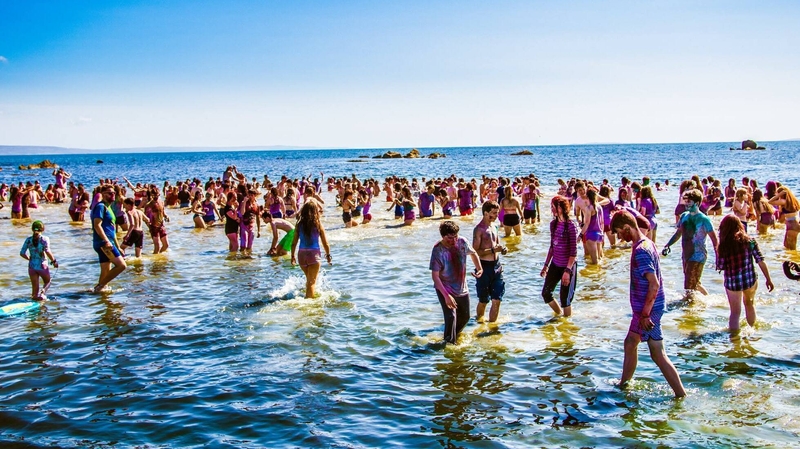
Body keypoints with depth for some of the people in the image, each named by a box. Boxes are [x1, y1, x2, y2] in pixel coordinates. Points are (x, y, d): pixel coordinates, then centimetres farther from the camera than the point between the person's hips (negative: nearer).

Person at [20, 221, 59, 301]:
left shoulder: (28, 240, 1)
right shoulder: (45, 239, -10)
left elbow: (22, 253, 0)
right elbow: (47, 251, -22)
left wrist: (30, 258, 16)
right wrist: (54, 261, -11)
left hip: (32, 266, 3)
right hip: (42, 266, -3)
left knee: (35, 287, 11)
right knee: (47, 282, 20)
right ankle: (43, 292, -8)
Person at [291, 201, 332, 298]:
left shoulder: (299, 224, -1)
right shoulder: (318, 224, -7)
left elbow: (294, 243, 2)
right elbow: (325, 243, -2)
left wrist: (293, 256, 13)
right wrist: (328, 255, 11)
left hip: (301, 254, 3)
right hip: (314, 253, -3)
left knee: (309, 279, 25)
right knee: (312, 281, 3)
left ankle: (313, 294, 38)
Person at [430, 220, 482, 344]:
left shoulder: (462, 242, -11)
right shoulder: (438, 250, -25)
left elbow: (473, 253, 11)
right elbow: (435, 276, -24)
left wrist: (479, 269, -6)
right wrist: (446, 295, -31)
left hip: (462, 288, 6)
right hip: (444, 289, -6)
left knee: (465, 317, 18)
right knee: (451, 316, -20)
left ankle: (454, 336, 44)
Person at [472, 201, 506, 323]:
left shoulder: (493, 226, 11)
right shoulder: (479, 229, -13)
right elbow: (475, 251, -18)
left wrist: (501, 249, 3)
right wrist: (493, 250, -25)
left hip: (496, 266, 7)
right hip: (485, 266, -7)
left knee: (497, 300, 7)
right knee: (483, 300, 5)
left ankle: (492, 323, 18)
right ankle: (479, 320, 26)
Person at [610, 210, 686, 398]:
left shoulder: (641, 250, -22)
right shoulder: (646, 243, 9)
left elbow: (654, 284, -27)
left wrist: (645, 314, -23)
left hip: (648, 309, -10)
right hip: (644, 308, 10)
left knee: (658, 355, -4)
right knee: (630, 344, 21)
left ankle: (681, 395, 2)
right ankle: (623, 384, 36)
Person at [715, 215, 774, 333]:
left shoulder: (723, 246, -12)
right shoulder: (750, 242, -6)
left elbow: (720, 267, -9)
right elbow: (761, 262, -6)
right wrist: (768, 279, 0)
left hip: (732, 283, -3)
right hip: (750, 280, 3)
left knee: (735, 311, 10)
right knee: (749, 304, 30)